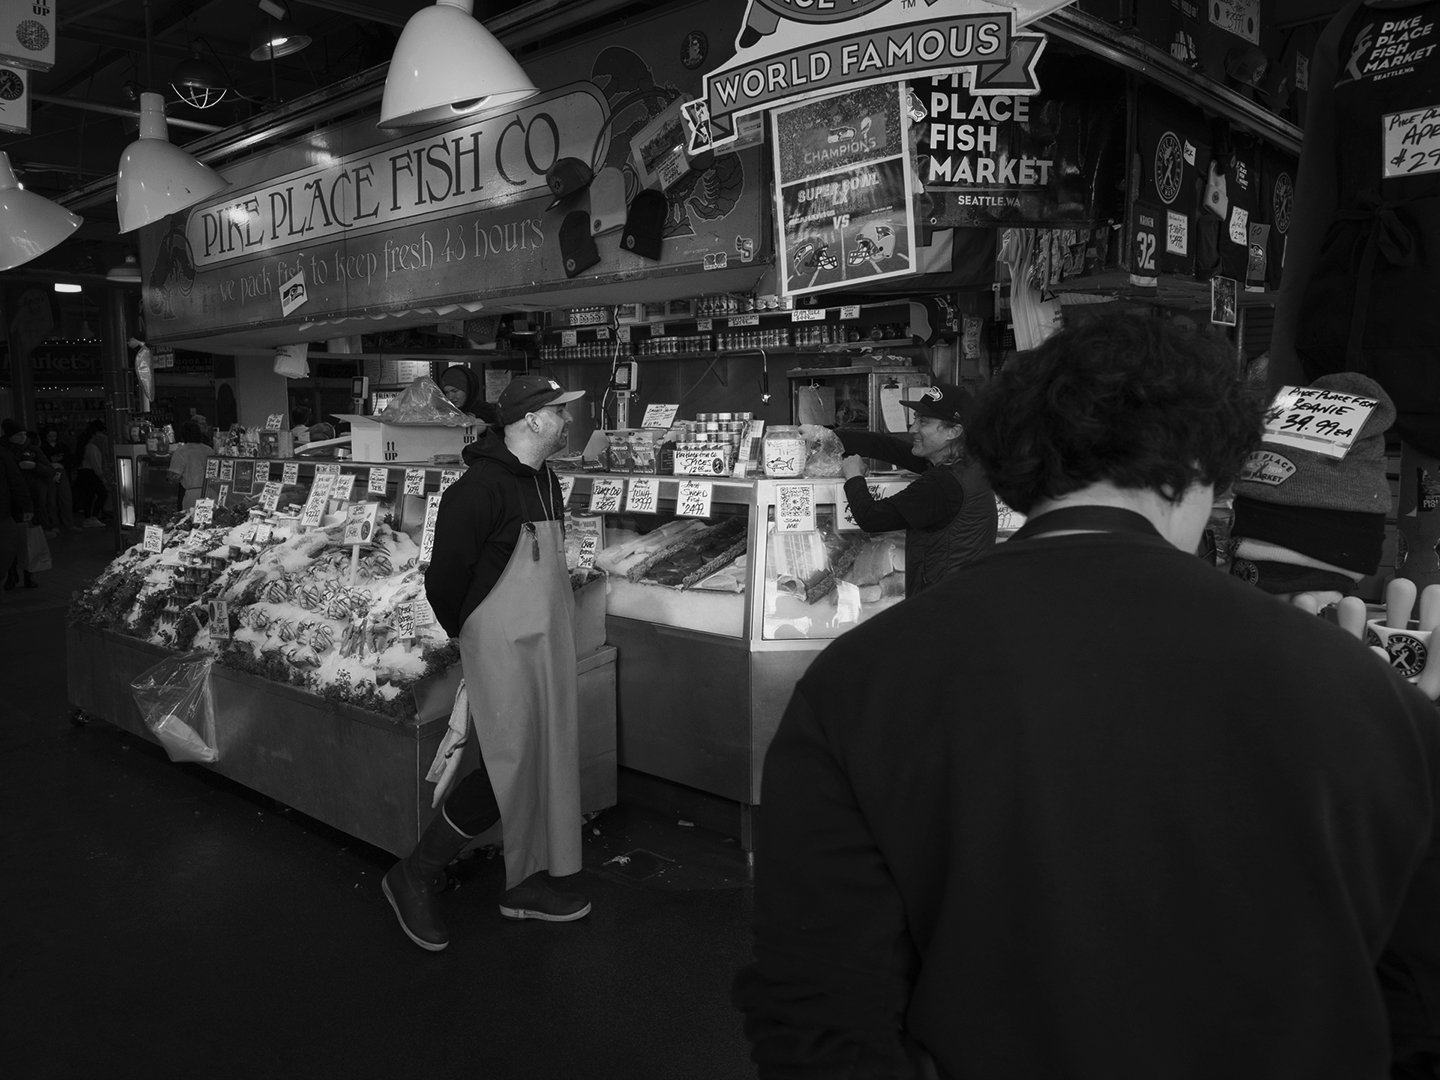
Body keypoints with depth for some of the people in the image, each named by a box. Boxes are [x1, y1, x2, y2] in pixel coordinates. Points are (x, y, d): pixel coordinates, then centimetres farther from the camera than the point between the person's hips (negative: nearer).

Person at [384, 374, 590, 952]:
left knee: (546, 759, 13)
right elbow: (445, 574, -14)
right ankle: (413, 877, 9)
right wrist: (465, 632, 0)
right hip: (502, 646, -9)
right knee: (511, 768, -8)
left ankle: (527, 882, 28)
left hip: (549, 643, 9)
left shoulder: (546, 482, 11)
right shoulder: (481, 486, -18)